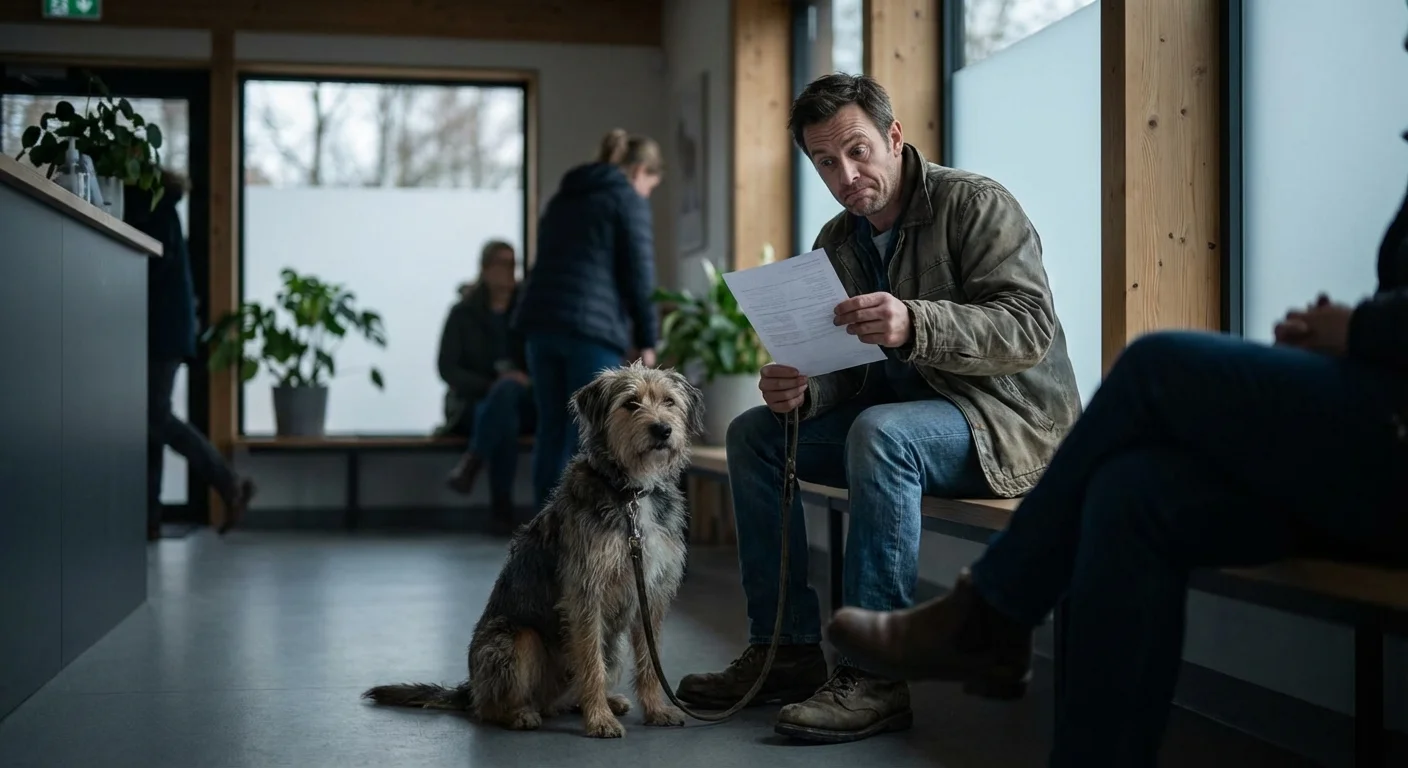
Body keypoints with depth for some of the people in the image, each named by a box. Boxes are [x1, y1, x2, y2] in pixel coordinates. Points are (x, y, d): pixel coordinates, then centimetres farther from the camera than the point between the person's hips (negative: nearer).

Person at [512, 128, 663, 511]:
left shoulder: (563, 197, 24)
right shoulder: (628, 199, 2)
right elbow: (638, 275, -4)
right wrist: (646, 339, 1)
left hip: (542, 322, 7)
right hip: (593, 326, -7)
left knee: (552, 429, 8)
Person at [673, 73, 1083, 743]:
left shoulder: (975, 204, -13)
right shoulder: (837, 242, 8)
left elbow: (1029, 326, -25)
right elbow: (843, 366, 9)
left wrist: (914, 324, -41)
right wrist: (801, 390, -16)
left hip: (1008, 416, -8)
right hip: (897, 407, 8)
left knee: (880, 433, -36)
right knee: (753, 434, -1)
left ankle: (875, 675, -30)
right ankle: (788, 649, -1)